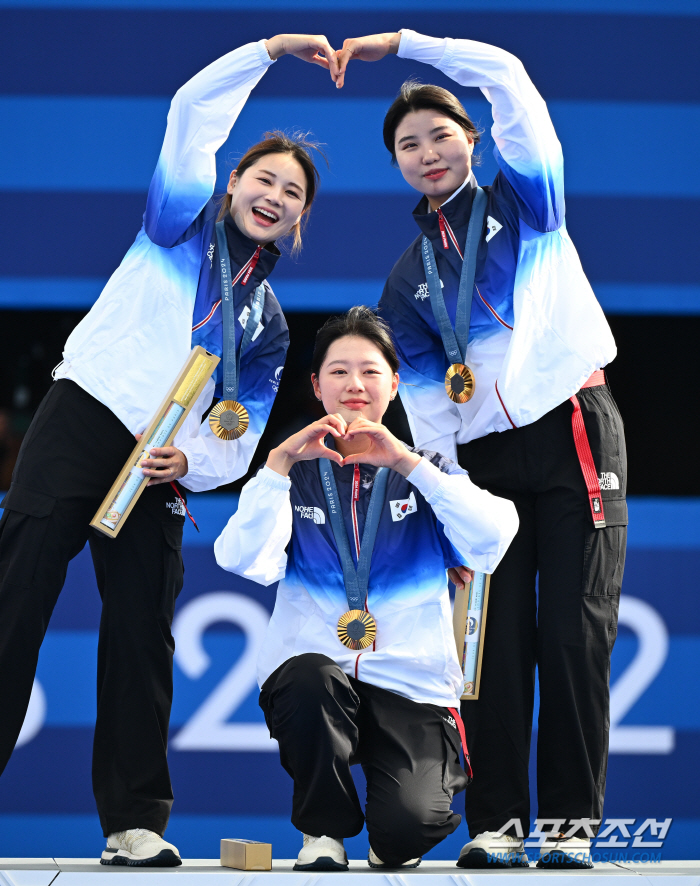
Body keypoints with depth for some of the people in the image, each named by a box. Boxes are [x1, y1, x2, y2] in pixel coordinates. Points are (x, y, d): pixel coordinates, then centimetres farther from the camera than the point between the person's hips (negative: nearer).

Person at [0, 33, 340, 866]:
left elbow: (242, 434, 12)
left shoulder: (268, 320, 19)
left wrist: (190, 462, -8)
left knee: (142, 635, 0)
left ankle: (134, 821, 3)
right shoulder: (182, 221, 11)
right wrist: (269, 51, 2)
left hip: (161, 470, 4)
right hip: (81, 421, -4)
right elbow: (193, 112, 0)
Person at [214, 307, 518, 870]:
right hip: (312, 667, 0)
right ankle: (324, 833, -9)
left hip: (410, 683, 0)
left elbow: (490, 544, -8)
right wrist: (280, 461, -13)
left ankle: (392, 843, 15)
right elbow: (247, 563, -6)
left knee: (409, 824, -26)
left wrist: (406, 463, -14)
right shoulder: (296, 474, 13)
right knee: (312, 678, -37)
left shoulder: (425, 472, 13)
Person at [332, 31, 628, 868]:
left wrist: (401, 42, 1)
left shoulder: (524, 199, 9)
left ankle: (571, 819, -4)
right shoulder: (407, 280, 16)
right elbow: (425, 399, 10)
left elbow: (506, 75, -2)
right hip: (486, 460, 3)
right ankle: (497, 821, -1)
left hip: (574, 434, -3)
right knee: (497, 645, -4)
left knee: (574, 634, -8)